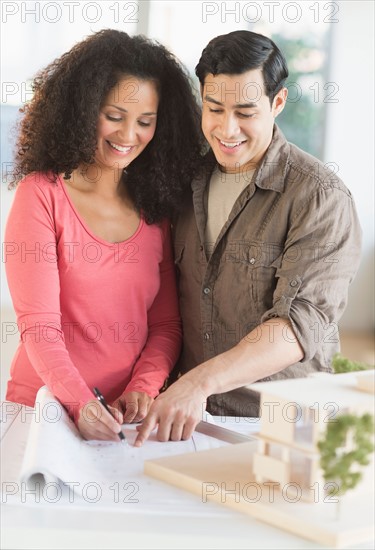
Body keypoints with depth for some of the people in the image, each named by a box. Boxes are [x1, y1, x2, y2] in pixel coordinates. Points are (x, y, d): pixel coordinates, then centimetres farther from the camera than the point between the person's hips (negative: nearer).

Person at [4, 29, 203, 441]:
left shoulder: (156, 207, 9)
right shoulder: (41, 194, -5)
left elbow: (166, 324, 8)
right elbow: (38, 325, -11)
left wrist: (142, 389, -9)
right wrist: (79, 402, -24)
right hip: (44, 412, -3)